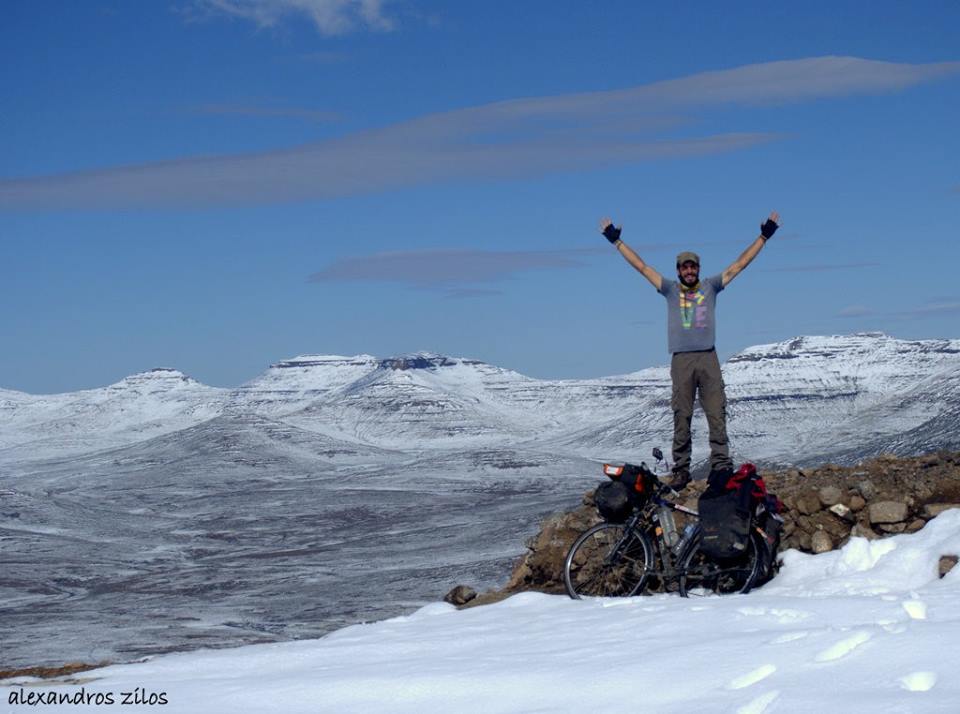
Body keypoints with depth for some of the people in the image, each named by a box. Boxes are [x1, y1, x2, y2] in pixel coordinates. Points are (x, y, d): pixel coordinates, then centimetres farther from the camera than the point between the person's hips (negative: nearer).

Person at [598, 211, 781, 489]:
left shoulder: (710, 287, 14)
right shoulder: (671, 289, 12)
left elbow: (739, 265, 14)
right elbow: (641, 266, 13)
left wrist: (764, 236, 13)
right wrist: (616, 241, 12)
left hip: (708, 358, 0)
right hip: (681, 360, 0)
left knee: (716, 414, -6)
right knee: (681, 417, -1)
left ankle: (721, 466, -7)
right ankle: (681, 470, 2)